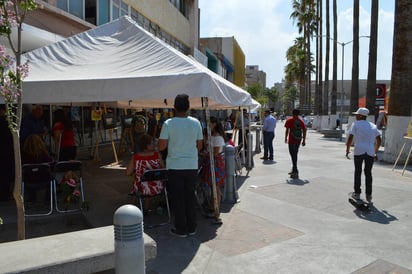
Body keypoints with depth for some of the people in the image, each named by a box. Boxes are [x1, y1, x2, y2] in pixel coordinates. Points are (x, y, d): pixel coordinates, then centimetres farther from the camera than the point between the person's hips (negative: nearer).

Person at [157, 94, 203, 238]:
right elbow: (199, 145, 5)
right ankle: (191, 228, 23)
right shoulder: (196, 122, -1)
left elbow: (161, 146, -10)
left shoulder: (168, 123, -10)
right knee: (190, 197, 14)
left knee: (178, 199, 7)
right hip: (192, 166, 3)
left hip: (175, 166, -3)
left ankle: (181, 230, 16)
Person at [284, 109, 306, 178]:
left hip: (291, 140, -5)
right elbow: (304, 130, 4)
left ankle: (296, 172, -10)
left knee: (293, 155, -3)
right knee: (295, 155, 18)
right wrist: (304, 140, 7)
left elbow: (287, 130, -7)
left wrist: (286, 138, 3)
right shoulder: (301, 121, 8)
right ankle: (294, 170, 27)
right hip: (298, 140, 5)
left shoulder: (289, 120, -3)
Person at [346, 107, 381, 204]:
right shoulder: (373, 126, 15)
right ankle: (368, 196, 14)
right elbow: (379, 140, 14)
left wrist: (347, 150, 1)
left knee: (357, 172, 9)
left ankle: (357, 193, 15)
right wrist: (376, 151, 22)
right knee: (368, 173, 10)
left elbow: (350, 138, -7)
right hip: (370, 152, 3)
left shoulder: (355, 124, 1)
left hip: (359, 151, -3)